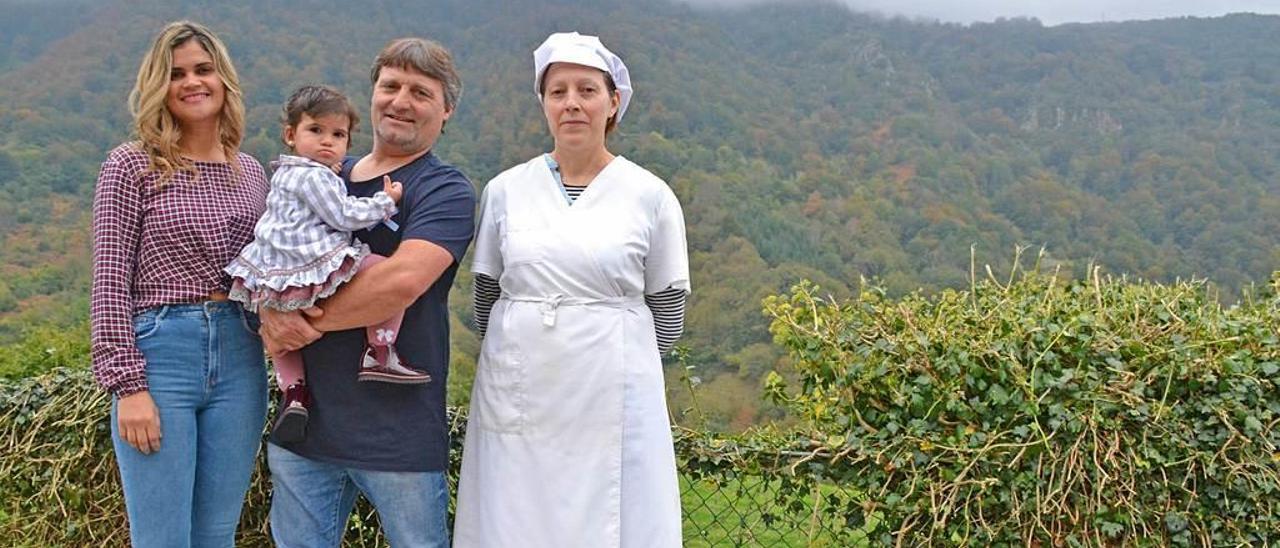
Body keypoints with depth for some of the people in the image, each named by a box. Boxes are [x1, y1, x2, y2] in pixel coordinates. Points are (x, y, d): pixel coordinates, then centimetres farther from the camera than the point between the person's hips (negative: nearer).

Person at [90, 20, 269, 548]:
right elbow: (110, 286, -7)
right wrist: (127, 385, -12)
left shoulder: (251, 173, 11)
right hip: (159, 355, -4)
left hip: (240, 360, 5)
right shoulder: (131, 167, -3)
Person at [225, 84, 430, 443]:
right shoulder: (315, 177, -8)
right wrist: (385, 202, -1)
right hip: (313, 269, -10)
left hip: (273, 276, 10)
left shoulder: (284, 174, 22)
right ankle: (379, 353, -7)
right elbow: (343, 215, -11)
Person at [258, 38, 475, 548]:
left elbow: (403, 280, -21)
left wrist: (311, 321, -12)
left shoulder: (446, 191, -6)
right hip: (303, 423, 5)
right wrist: (271, 310, -9)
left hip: (399, 432, -5)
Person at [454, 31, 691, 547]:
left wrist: (610, 362, 5)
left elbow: (667, 313, 5)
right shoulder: (505, 190, 5)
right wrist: (519, 359, 8)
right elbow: (486, 296, 12)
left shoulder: (651, 196, -1)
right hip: (518, 405, 2)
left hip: (610, 406, -2)